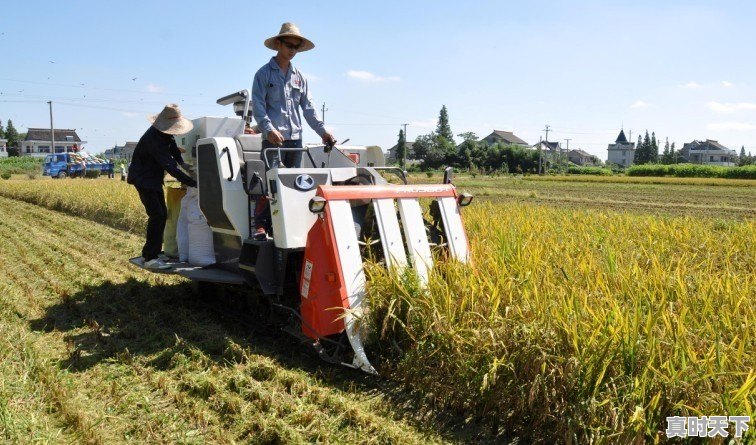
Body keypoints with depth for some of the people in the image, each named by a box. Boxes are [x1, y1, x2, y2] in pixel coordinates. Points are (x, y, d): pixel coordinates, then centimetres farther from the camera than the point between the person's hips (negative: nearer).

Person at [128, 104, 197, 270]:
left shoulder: (165, 133, -2)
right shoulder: (154, 139, -30)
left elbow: (173, 146, 18)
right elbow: (170, 167, -35)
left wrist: (182, 163, 0)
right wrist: (193, 183, -37)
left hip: (154, 178, 10)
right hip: (143, 179, -9)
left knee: (161, 215, 11)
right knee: (157, 215, -18)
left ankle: (150, 253, 21)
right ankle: (150, 258, -14)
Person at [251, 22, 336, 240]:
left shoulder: (299, 77, 19)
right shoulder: (264, 74, 4)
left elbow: (308, 108, 16)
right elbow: (258, 107, -5)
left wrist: (322, 130, 4)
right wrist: (269, 129, -21)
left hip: (295, 138, 6)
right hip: (273, 138, -5)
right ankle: (261, 226, -10)